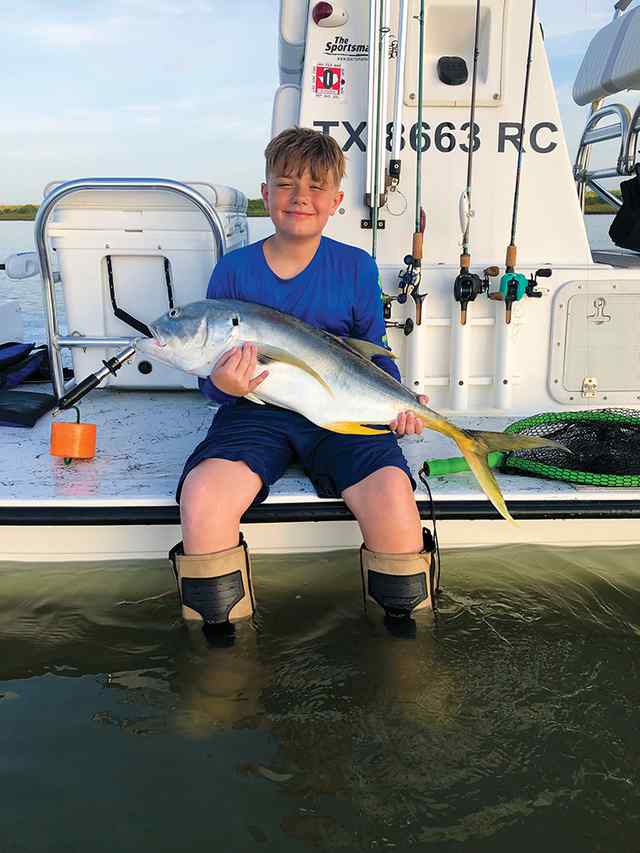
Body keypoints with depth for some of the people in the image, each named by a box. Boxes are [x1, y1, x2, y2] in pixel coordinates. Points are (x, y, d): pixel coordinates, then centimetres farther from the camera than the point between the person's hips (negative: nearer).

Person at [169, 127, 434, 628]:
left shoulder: (356, 267, 7)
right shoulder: (234, 269, 5)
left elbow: (375, 356, 15)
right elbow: (212, 378, 7)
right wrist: (223, 385, -17)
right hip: (256, 412, 0)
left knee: (393, 492, -30)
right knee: (201, 496, -30)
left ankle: (403, 625, 0)